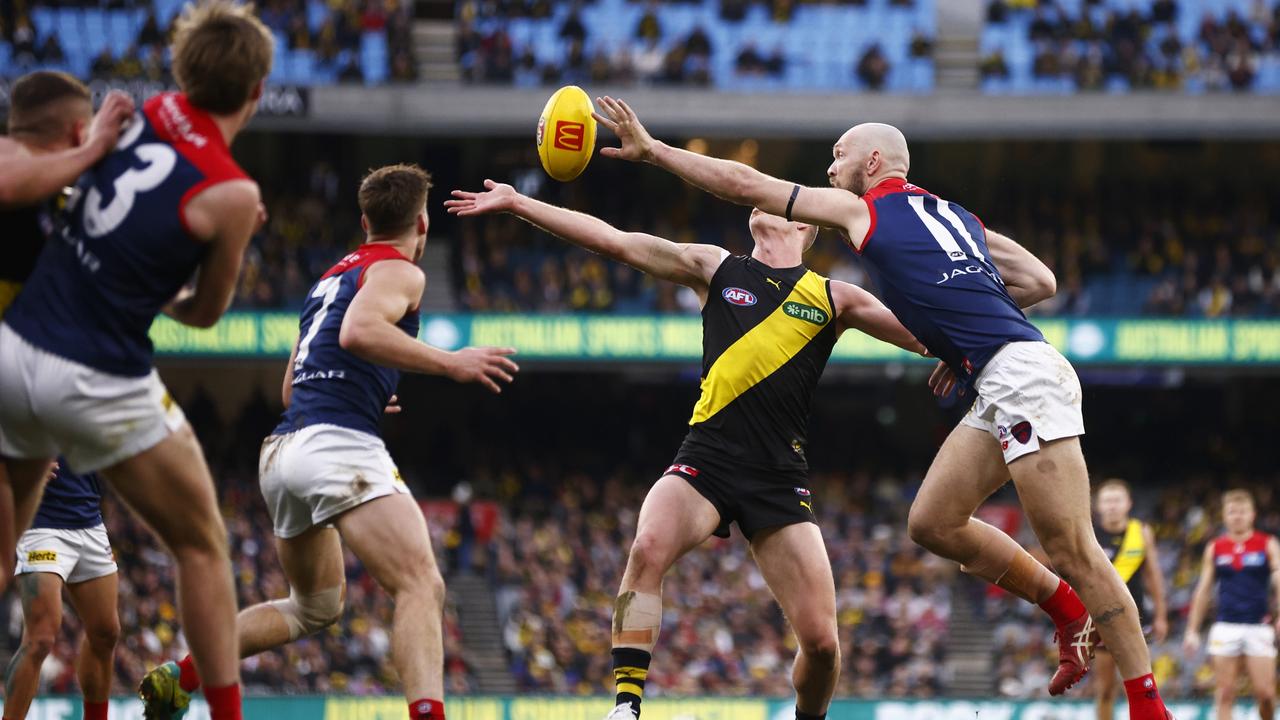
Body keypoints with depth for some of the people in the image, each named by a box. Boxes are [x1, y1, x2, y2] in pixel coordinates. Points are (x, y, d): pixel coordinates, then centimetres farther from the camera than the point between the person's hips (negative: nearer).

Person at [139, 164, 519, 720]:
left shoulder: (332, 277, 26)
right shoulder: (398, 272, 1)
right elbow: (358, 331, -21)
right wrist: (449, 363, -22)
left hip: (282, 452, 9)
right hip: (339, 444, -9)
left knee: (316, 605, 26)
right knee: (422, 586, -18)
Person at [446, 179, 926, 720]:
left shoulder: (833, 298, 12)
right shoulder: (715, 269, 13)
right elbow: (610, 240, 8)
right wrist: (516, 203, 3)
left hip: (780, 477, 0)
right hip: (706, 459, 0)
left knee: (820, 640, -9)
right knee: (648, 548, -32)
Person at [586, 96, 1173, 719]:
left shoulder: (861, 208, 7)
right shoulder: (956, 215, 26)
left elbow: (743, 183, 12)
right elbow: (1041, 280, 22)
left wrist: (649, 149, 20)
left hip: (1020, 373, -8)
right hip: (1001, 390, 8)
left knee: (1073, 551, -10)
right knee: (932, 522, 11)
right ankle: (1075, 615, 17)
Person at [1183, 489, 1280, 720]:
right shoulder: (1215, 548, 9)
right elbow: (1203, 591, 14)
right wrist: (1192, 630, 10)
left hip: (1259, 628, -2)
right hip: (1226, 627, 2)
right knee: (1224, 694, -3)